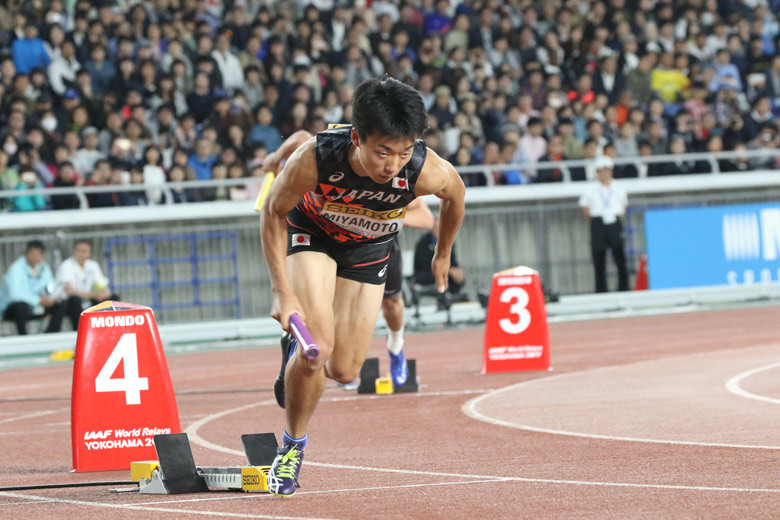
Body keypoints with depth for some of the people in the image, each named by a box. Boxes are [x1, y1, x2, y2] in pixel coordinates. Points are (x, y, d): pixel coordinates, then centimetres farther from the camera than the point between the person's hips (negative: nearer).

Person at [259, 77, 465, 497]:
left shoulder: (427, 172, -35)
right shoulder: (314, 159, -39)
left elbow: (455, 194, -8)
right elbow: (273, 212, -19)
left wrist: (443, 254, 9)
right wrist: (283, 293, -22)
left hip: (369, 248, 2)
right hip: (312, 233, -2)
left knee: (343, 371, 0)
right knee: (317, 345, -21)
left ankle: (298, 355, 37)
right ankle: (293, 447, 3)